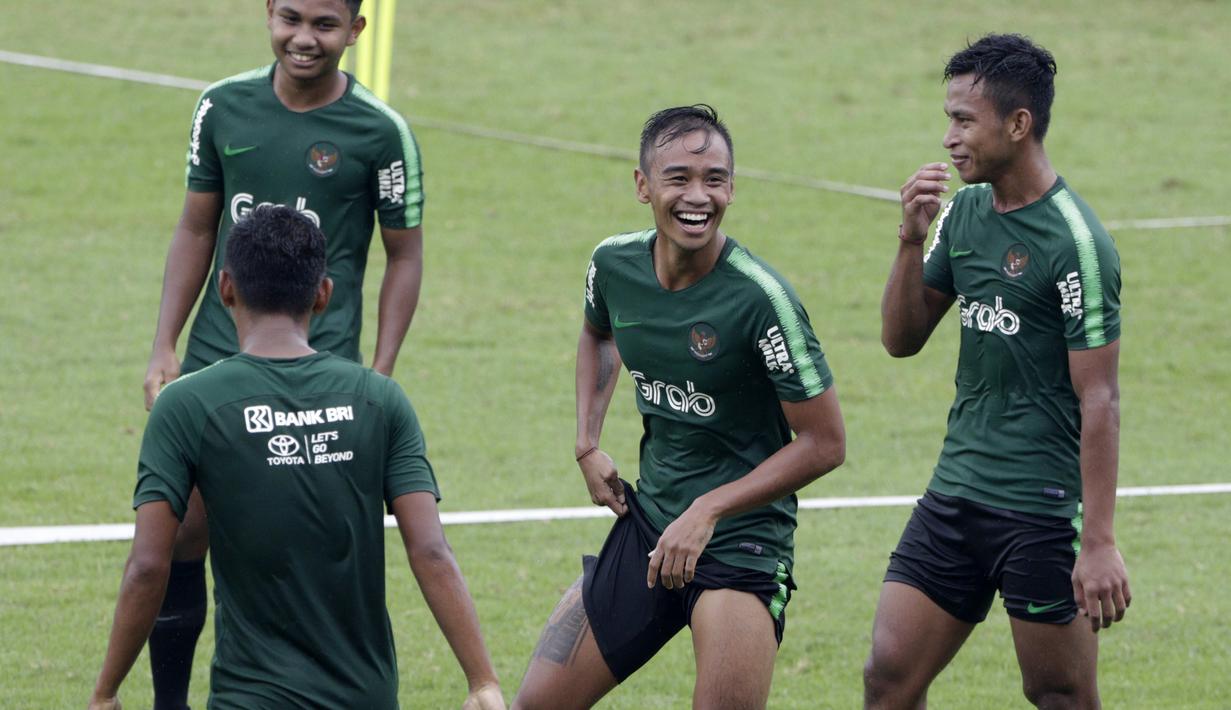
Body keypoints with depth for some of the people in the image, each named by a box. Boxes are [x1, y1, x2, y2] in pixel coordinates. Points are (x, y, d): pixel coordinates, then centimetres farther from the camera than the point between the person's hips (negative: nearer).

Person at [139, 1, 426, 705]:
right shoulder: (224, 107, 3)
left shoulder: (380, 132, -6)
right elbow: (197, 230, 12)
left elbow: (405, 257, 2)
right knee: (178, 536, 3)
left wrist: (379, 379, -4)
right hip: (215, 358, 3)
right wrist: (165, 349, 7)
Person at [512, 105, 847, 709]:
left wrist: (707, 511, -18)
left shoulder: (759, 297, -20)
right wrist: (588, 447, 11)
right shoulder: (614, 265, -3)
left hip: (741, 538, -6)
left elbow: (824, 443, -16)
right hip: (646, 522, 6)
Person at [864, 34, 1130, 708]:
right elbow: (901, 339, 12)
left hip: (1043, 512, -7)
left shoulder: (1075, 241, -15)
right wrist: (911, 240, -5)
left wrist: (1099, 543, -19)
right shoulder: (963, 212, 9)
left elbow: (1099, 401, -16)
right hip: (956, 494, 7)